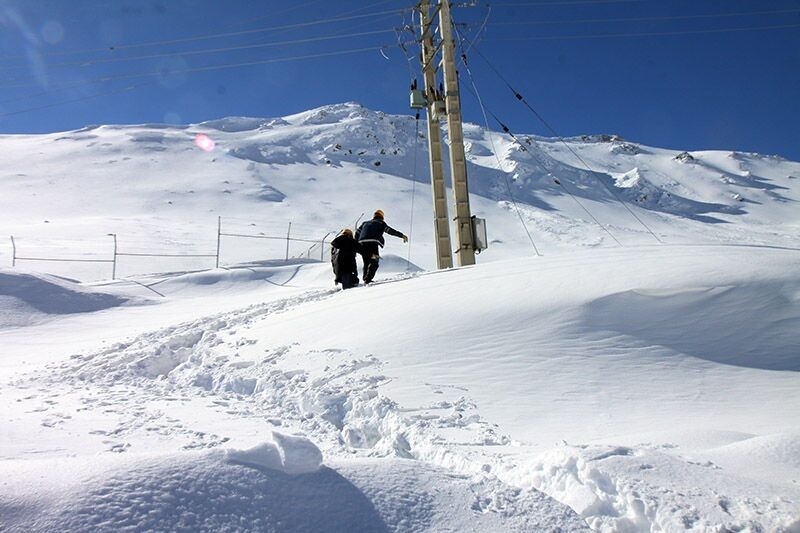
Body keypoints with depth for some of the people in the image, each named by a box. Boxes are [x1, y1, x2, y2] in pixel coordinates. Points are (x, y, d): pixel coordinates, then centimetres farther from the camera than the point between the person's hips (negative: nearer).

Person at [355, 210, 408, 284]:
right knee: (374, 263, -3)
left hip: (362, 243, 5)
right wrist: (402, 236, 13)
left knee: (366, 263, 17)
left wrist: (356, 245, 29)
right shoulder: (381, 223, 18)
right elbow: (390, 231, 9)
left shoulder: (365, 223, 31)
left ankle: (365, 279, 12)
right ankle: (368, 279, -17)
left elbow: (357, 233, 25)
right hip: (373, 244, -5)